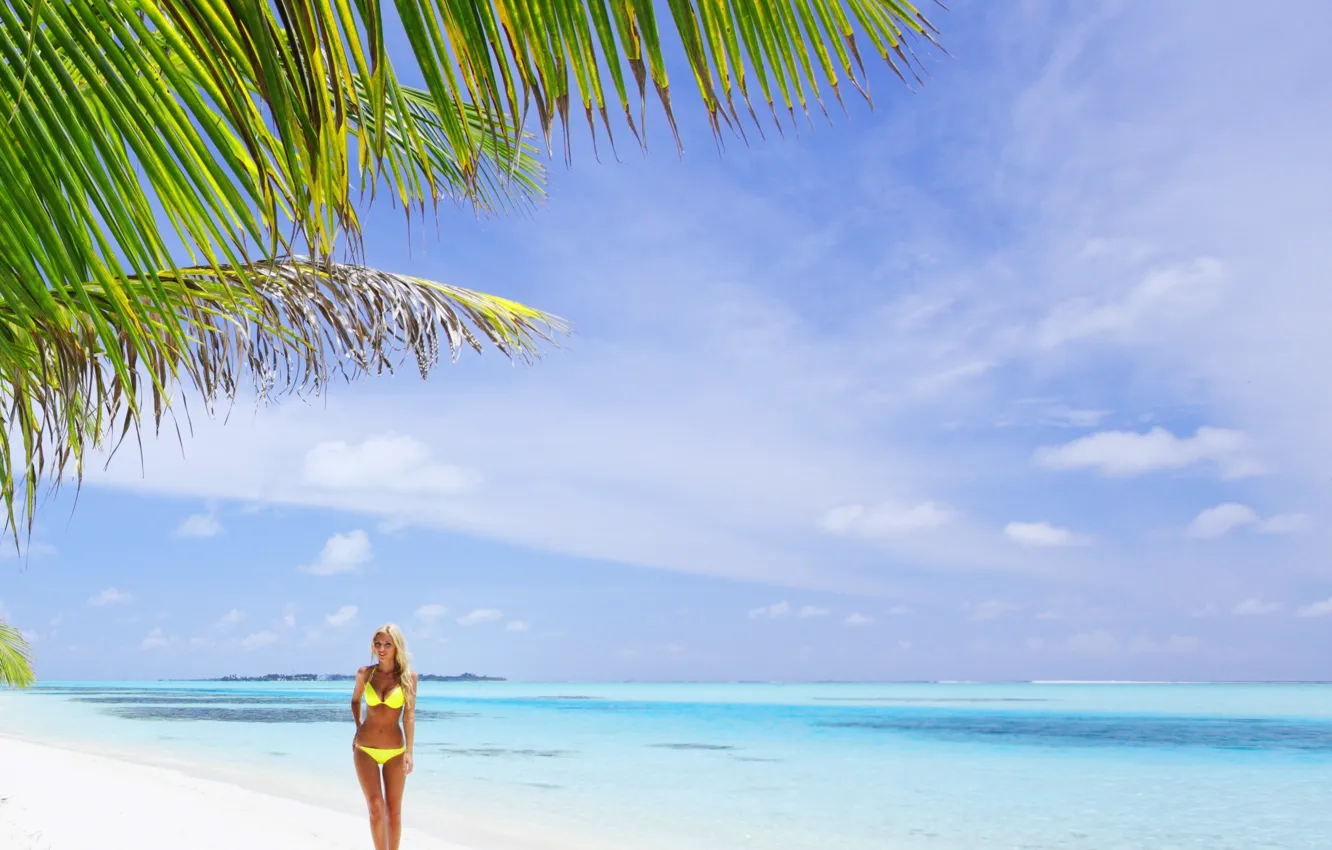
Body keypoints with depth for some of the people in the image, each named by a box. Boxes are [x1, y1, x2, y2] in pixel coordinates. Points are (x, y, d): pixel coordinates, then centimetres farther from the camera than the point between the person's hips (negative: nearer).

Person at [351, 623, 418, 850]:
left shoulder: (408, 676, -6)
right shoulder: (365, 673, -1)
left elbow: (409, 715, -9)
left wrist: (409, 751, -15)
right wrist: (358, 728, 11)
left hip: (394, 751, -1)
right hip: (365, 749, 1)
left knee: (394, 811, 5)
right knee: (376, 808, -7)